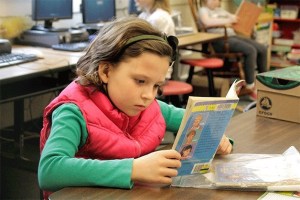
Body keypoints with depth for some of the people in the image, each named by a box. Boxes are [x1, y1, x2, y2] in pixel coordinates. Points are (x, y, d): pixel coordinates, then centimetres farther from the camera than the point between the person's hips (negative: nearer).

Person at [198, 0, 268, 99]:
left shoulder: (220, 10, 27)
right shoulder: (203, 10, 2)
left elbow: (235, 18, 26)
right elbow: (207, 22, -20)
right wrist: (227, 21, -16)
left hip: (233, 36, 9)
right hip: (220, 40, -8)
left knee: (263, 49, -5)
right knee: (250, 50, -28)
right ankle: (250, 87, -21)